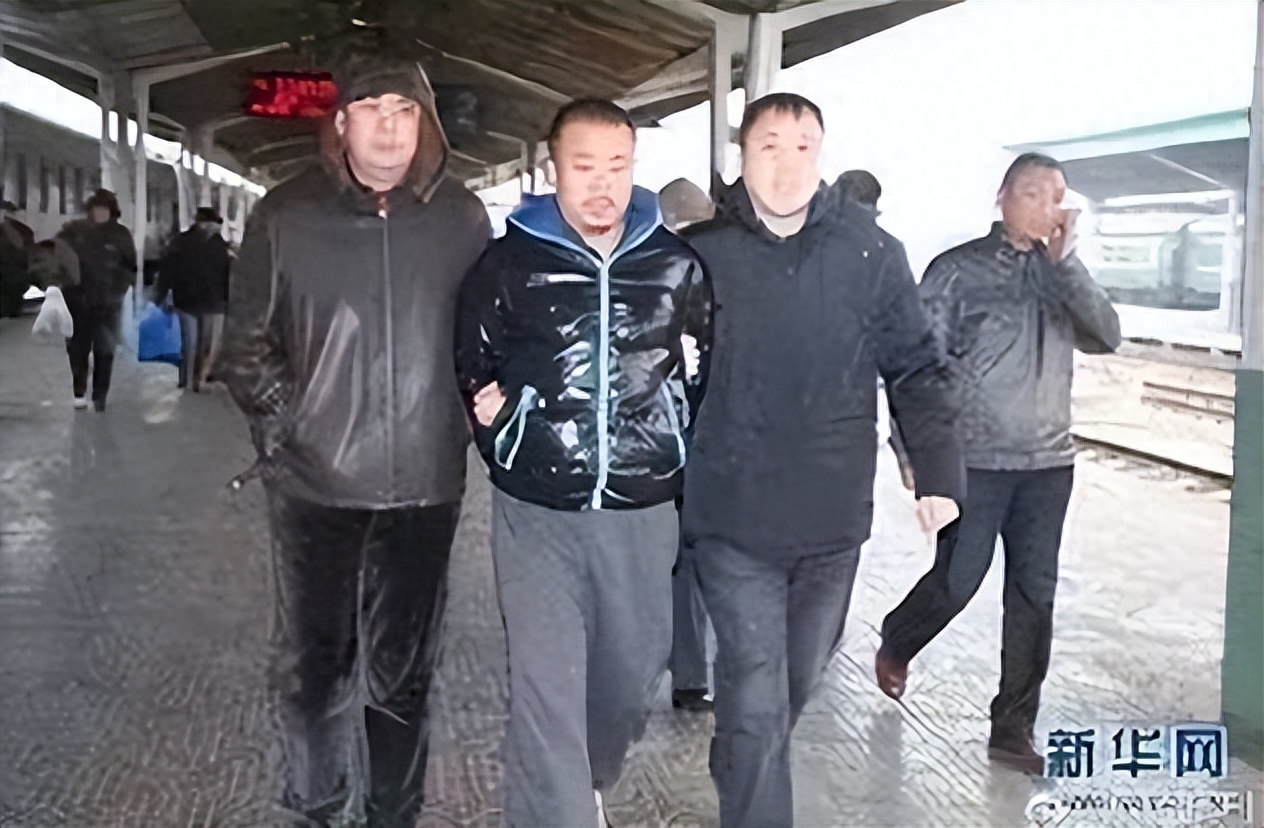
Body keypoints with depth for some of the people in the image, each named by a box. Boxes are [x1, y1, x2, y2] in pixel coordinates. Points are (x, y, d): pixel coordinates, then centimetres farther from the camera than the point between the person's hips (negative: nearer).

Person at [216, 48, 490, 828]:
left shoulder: (462, 216, 2)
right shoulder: (287, 215, -2)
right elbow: (247, 342, 4)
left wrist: (469, 416, 2)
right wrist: (285, 423, -5)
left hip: (425, 481, 1)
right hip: (317, 479, -1)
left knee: (404, 667, 12)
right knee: (316, 661, 9)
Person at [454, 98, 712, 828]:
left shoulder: (677, 265, 1)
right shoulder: (509, 264, -3)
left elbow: (706, 374, 15)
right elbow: (471, 367, 11)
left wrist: (680, 455, 10)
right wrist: (493, 430, -2)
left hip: (644, 512, 3)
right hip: (537, 513, -2)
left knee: (632, 680, 16)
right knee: (547, 694, -5)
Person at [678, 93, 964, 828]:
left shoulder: (872, 253, -3)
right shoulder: (700, 252, -7)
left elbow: (916, 370, 3)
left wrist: (940, 474, -3)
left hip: (833, 518, 3)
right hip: (735, 519, -3)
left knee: (799, 682, 21)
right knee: (756, 700, -3)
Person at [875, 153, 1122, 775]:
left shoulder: (1060, 275, 9)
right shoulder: (959, 270, -5)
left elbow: (1107, 337, -6)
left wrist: (1065, 263, -12)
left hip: (1048, 464, 4)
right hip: (974, 460, -4)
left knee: (1034, 595, 5)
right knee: (956, 581, 2)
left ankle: (1013, 730, 16)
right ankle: (894, 647, 34)